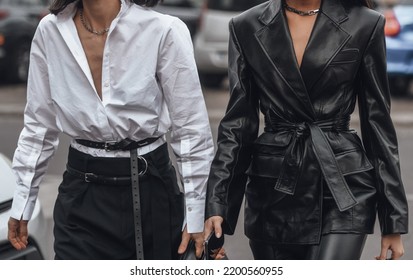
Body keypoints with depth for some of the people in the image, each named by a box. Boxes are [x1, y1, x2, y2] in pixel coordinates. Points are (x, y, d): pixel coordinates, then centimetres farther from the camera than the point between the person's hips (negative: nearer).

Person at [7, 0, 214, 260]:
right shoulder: (50, 31, -2)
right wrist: (22, 203, 11)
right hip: (82, 194, 2)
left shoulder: (163, 30, -13)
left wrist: (195, 214, -6)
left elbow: (191, 130, -7)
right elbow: (39, 125, 9)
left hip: (149, 190, -2)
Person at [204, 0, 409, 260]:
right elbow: (239, 123, 4)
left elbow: (378, 123, 2)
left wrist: (393, 219, 1)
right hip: (275, 190, 3)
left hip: (342, 189, -2)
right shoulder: (247, 28, 3)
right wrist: (216, 205, -4)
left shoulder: (364, 25, -1)